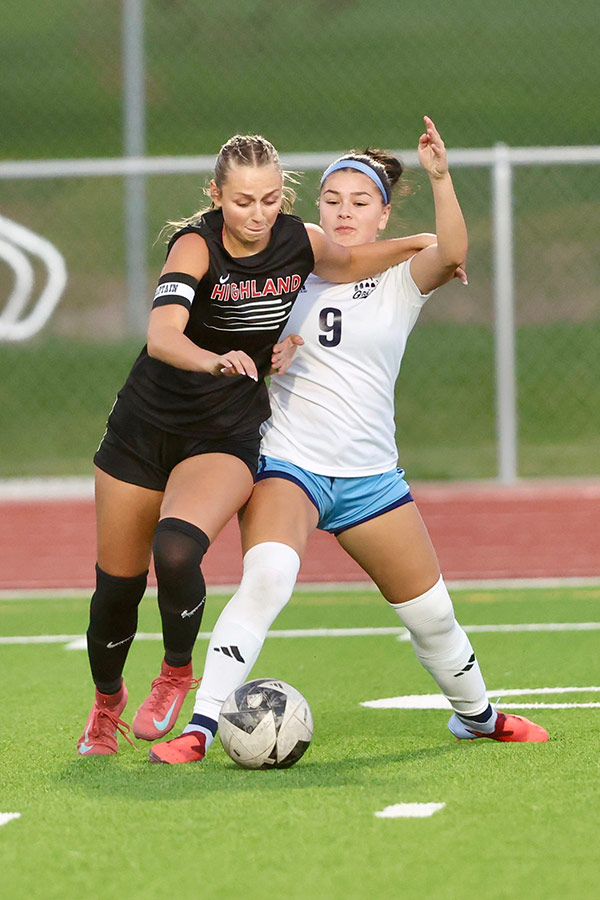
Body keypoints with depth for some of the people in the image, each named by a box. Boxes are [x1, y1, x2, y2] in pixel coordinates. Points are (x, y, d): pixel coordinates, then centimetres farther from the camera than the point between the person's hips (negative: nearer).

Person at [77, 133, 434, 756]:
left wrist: (415, 246, -6)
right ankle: (106, 703, 36)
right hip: (146, 425, -1)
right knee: (117, 586, 7)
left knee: (176, 551, -28)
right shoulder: (196, 245, -20)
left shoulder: (301, 241, -7)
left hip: (228, 433, 1)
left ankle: (176, 671, -1)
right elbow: (162, 336, -35)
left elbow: (347, 265, 13)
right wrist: (213, 360, -56)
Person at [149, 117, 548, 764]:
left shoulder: (400, 279, 1)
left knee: (431, 614, 11)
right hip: (288, 463, -2)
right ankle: (200, 728, -32)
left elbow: (452, 255, -22)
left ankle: (476, 715, 40)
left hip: (370, 476, 2)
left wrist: (439, 177, -36)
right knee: (266, 577, -30)